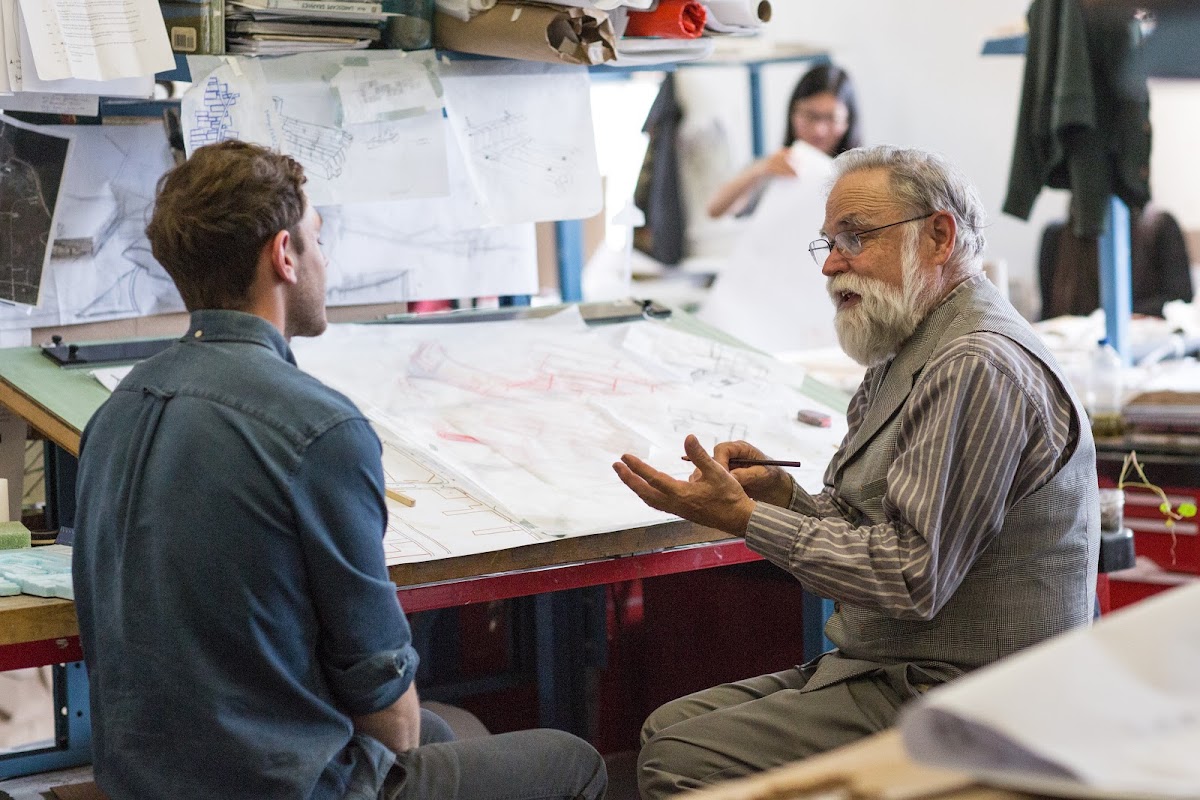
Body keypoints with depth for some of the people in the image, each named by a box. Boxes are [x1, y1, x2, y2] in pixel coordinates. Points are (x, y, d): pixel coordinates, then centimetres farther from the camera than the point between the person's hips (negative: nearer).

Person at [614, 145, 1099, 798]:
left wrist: (746, 519, -18)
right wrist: (781, 493, -1)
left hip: (955, 702, -11)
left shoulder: (979, 367, -18)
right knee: (666, 728, 7)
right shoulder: (915, 355, 17)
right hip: (896, 673, 11)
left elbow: (913, 580, -24)